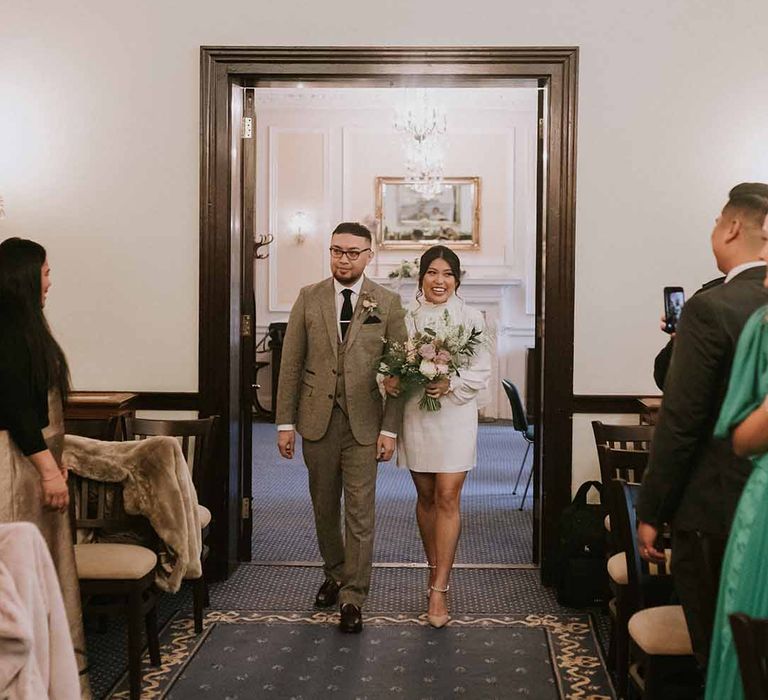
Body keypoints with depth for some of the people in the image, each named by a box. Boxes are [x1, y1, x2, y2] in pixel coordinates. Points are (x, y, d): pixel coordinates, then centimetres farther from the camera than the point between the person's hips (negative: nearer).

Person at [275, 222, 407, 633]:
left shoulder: (387, 303, 0)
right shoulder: (308, 299, 4)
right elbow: (291, 364, 3)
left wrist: (390, 429, -7)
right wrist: (285, 422, -1)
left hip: (363, 421, -2)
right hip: (318, 418, 2)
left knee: (359, 511, -1)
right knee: (324, 506, 14)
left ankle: (353, 597, 8)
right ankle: (334, 574, 34)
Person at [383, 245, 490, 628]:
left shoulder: (471, 318, -1)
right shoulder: (407, 318, 4)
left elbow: (482, 371, -3)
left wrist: (452, 384, -19)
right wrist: (390, 380, -16)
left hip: (455, 414, -2)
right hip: (415, 414, 2)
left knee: (447, 498, -6)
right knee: (425, 497, 12)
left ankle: (439, 591, -3)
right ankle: (436, 569, 30)